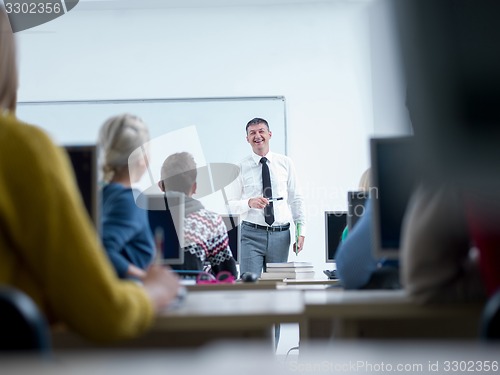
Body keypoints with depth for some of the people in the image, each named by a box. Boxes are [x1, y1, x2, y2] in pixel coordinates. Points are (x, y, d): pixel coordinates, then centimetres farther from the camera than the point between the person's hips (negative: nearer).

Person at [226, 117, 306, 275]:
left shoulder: (285, 163, 6)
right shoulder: (241, 167, 1)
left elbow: (296, 199, 9)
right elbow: (230, 204, 0)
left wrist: (301, 231, 2)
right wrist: (250, 203, -19)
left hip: (281, 234, 2)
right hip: (252, 234, -2)